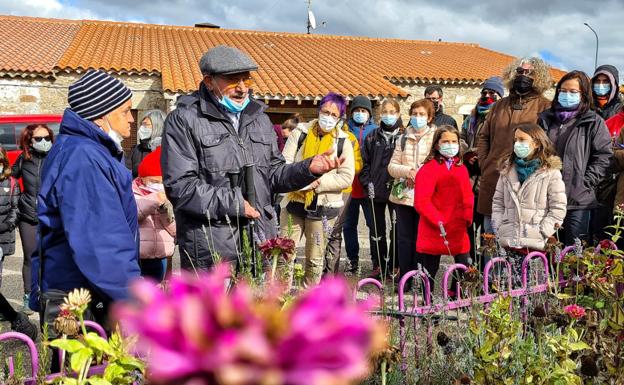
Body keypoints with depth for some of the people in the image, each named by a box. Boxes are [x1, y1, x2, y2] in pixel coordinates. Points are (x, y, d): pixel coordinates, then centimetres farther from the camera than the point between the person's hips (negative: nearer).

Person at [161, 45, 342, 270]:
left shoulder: (259, 118, 14)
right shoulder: (184, 120, -7)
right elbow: (180, 186, -14)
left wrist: (308, 169, -2)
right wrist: (233, 203, -16)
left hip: (261, 242, 6)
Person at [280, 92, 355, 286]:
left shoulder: (343, 142, 1)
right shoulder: (300, 132, 3)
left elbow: (346, 177, -7)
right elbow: (285, 163, -3)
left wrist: (317, 183, -18)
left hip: (323, 206, 0)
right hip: (295, 201, 1)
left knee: (315, 259, 12)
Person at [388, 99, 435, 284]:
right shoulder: (403, 138, 13)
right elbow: (392, 166, 8)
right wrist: (408, 171, -11)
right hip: (403, 195, 4)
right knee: (404, 238, 7)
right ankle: (404, 278, 16)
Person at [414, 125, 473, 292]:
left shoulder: (462, 168, 11)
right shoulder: (428, 169, -10)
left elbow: (468, 197, 15)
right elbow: (421, 202, -17)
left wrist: (467, 218, -1)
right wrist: (438, 222, -21)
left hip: (459, 232, 6)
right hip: (433, 233, -5)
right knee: (429, 273, 6)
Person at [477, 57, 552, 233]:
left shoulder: (545, 107, 0)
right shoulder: (500, 105, 17)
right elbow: (484, 137, 22)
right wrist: (483, 164, 11)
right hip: (492, 181, 5)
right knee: (491, 239, 13)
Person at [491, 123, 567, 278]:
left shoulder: (550, 172, 1)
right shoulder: (507, 169, 15)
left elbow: (558, 207, -2)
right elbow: (498, 201, 17)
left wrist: (542, 232, -9)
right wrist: (499, 227, 5)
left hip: (536, 244, -3)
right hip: (508, 243, 4)